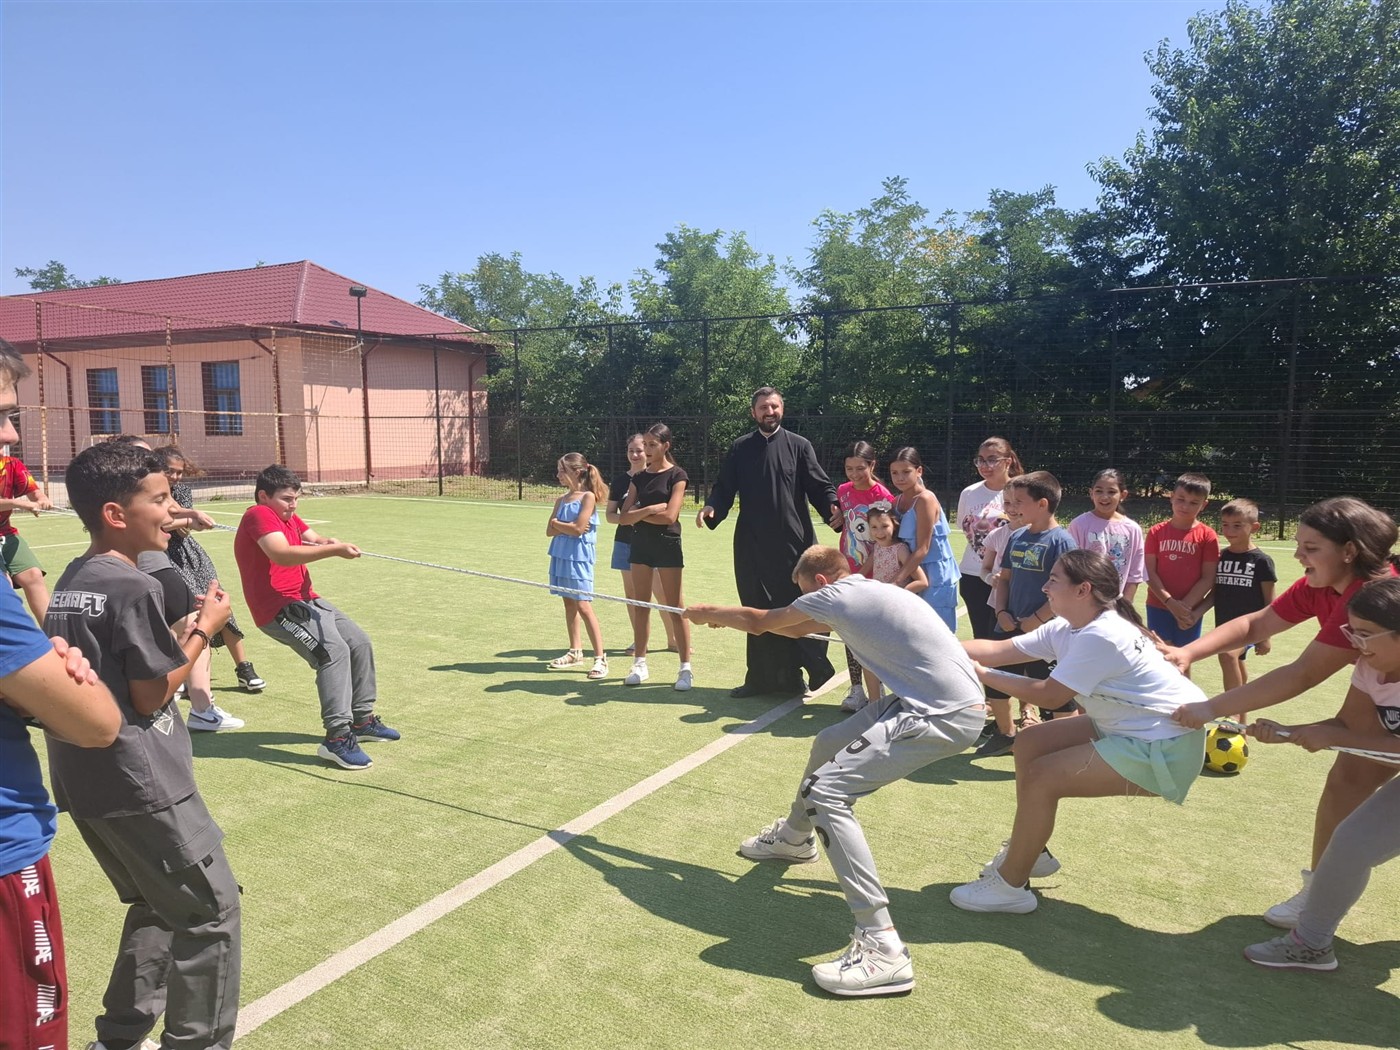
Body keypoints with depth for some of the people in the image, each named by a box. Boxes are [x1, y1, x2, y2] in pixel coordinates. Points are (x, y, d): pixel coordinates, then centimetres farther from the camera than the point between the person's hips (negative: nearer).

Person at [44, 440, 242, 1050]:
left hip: (83, 782, 9)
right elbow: (151, 695, -14)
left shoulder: (70, 582, 9)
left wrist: (182, 633, 9)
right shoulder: (133, 587, -18)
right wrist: (205, 629, -6)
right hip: (139, 782, -9)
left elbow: (107, 667, 14)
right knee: (211, 910, 4)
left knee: (158, 906, 24)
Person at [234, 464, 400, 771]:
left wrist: (327, 543, -18)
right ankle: (337, 738, -28)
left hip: (306, 600, 11)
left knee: (360, 644, 11)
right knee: (334, 651, -27)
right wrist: (334, 550, -34)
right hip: (278, 608, -11)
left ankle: (362, 720, 25)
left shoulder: (287, 517, 17)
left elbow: (315, 540, 7)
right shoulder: (260, 515, -14)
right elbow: (282, 554, -30)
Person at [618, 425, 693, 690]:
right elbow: (625, 516, 1)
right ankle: (640, 663, 17)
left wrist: (639, 514, -5)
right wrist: (651, 509, -14)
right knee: (641, 606, 9)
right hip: (640, 545, 5)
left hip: (667, 545, -5)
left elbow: (669, 516, -16)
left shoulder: (677, 475, -6)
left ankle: (686, 668, 5)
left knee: (674, 608, -2)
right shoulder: (639, 478, 9)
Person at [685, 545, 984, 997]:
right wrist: (722, 617, 38)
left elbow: (759, 621, 4)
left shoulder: (837, 595, -10)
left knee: (824, 791, -17)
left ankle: (883, 948, -17)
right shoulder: (864, 593, 17)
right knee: (828, 744, 25)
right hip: (931, 699, 10)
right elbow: (797, 629, 31)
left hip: (944, 716, -10)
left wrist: (707, 613, 23)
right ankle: (794, 837, 52)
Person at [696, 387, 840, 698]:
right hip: (752, 544, 2)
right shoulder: (741, 448, 10)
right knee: (758, 611, 7)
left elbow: (820, 485, -1)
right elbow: (725, 487, 8)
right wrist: (712, 508, -12)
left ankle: (815, 669, 9)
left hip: (793, 543, -2)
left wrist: (832, 506, -22)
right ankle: (761, 678, 17)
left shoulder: (799, 446, 4)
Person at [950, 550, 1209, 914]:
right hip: (1127, 726, 10)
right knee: (1030, 742, 8)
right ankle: (1030, 852, 24)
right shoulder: (1067, 628, 2)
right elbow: (998, 649, -2)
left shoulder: (1101, 636, -27)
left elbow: (1050, 696, -24)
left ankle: (1010, 886, 3)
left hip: (1162, 748, -10)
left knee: (1040, 778, -15)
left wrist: (981, 674, -19)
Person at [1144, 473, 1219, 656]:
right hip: (1159, 607, 0)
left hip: (1190, 610, 0)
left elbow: (1208, 578, -6)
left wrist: (1185, 605, -13)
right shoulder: (1156, 532, -2)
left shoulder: (1207, 536, -4)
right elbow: (1150, 573, -5)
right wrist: (1170, 602, -14)